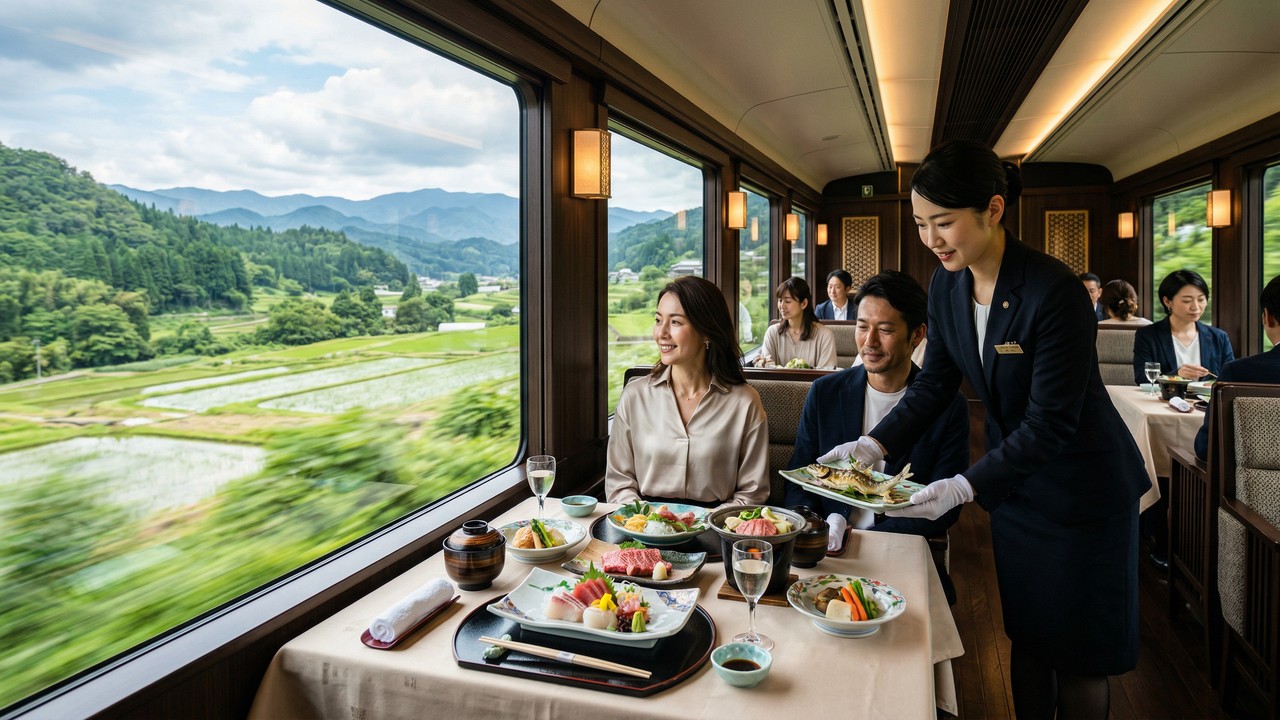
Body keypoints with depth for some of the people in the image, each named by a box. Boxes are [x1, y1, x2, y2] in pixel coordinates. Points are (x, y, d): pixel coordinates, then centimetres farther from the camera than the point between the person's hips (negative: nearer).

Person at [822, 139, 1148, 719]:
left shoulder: (1054, 291, -27)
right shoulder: (947, 285, -7)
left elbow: (1051, 423, -26)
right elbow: (935, 383, -1)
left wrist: (966, 488, -33)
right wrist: (874, 445, -14)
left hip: (1083, 491, -5)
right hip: (1012, 482, 6)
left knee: (1078, 650, 11)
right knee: (1025, 634, 19)